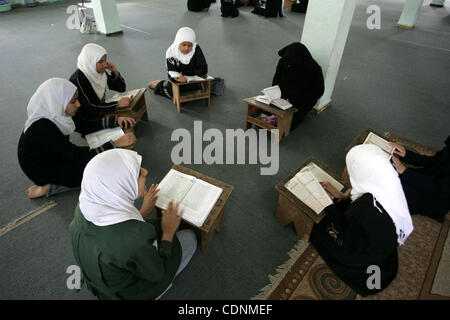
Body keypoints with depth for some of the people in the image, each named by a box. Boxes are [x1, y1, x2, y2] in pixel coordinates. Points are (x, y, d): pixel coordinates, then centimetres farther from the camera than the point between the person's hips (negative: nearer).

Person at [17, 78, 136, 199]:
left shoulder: (56, 114, -9)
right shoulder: (44, 128, -32)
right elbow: (76, 155, -33)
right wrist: (116, 143, -35)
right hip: (43, 173, -8)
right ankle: (49, 187, -6)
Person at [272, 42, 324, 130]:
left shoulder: (313, 69, -21)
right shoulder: (283, 62, -9)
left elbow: (318, 92, -13)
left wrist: (294, 100, -22)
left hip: (302, 103, -4)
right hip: (283, 97, 4)